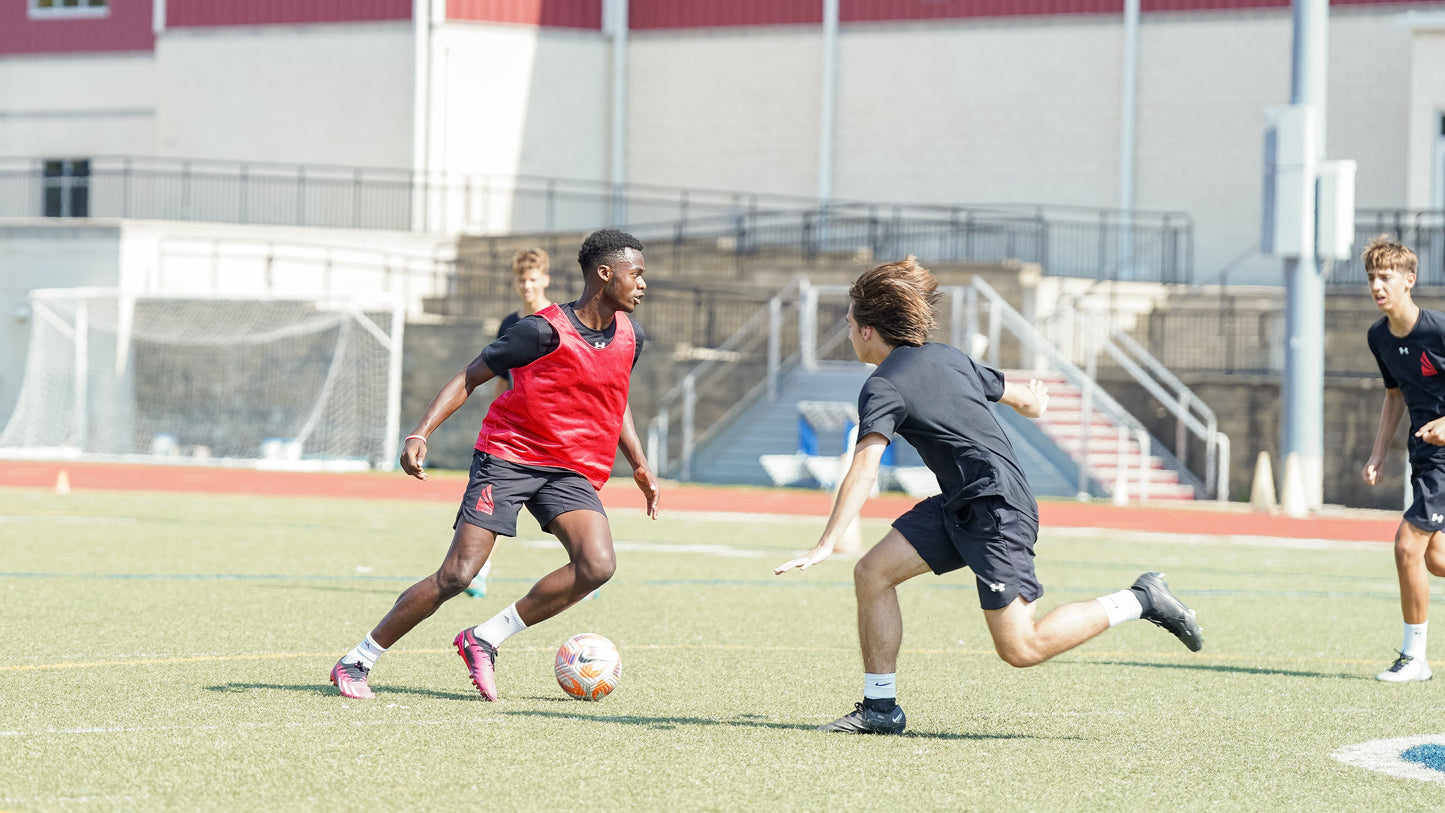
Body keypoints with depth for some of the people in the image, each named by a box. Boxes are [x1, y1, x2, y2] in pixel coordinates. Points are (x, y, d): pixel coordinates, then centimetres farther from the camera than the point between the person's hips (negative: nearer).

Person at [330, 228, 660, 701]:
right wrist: (421, 434, -16)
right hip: (508, 457, -5)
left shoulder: (630, 337, 6)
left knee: (598, 565, -21)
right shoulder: (545, 330, -13)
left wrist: (640, 465, 23)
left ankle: (484, 641, -7)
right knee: (457, 575, -15)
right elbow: (471, 377, -5)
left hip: (571, 474, 6)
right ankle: (356, 662, 1)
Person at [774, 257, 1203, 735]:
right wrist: (1033, 402, 50)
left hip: (997, 511, -10)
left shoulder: (884, 387, -13)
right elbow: (1019, 396, 24)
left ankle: (1140, 602, -1)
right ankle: (880, 708, 6)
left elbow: (863, 470, -25)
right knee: (872, 573, 3)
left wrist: (825, 545, -30)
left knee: (1020, 648, -10)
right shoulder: (946, 357, 11)